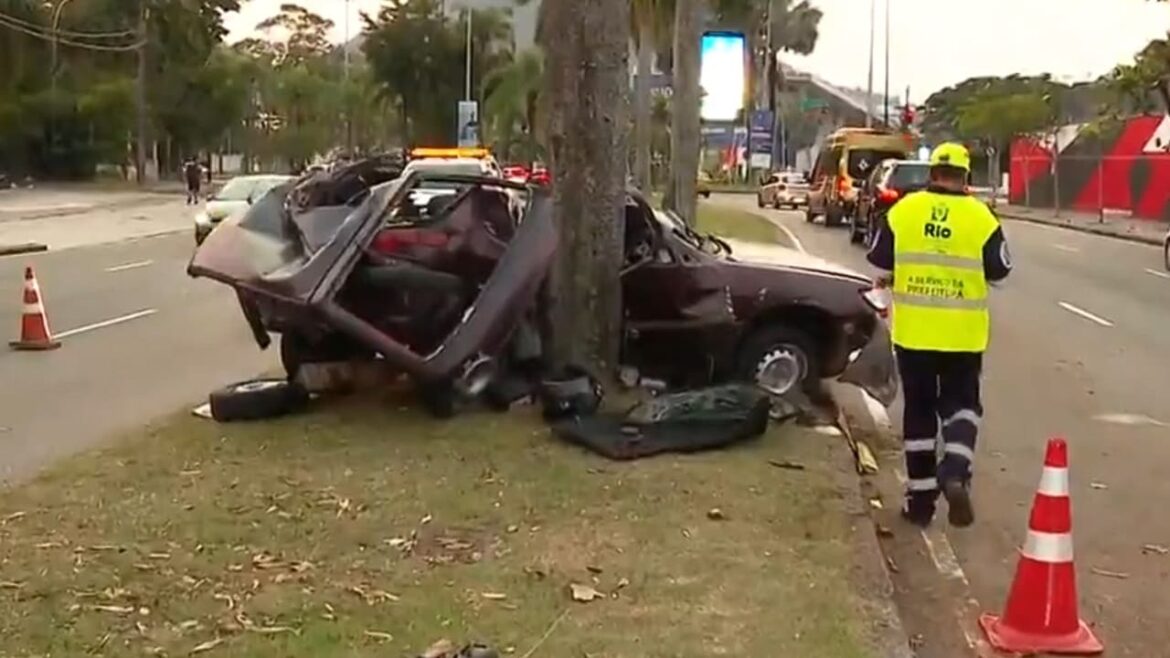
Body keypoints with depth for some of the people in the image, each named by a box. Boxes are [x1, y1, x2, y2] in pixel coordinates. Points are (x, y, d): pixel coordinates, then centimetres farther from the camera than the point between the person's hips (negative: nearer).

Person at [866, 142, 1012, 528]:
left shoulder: (904, 210, -4)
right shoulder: (980, 217, -6)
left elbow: (878, 260, 4)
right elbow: (999, 271, 0)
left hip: (912, 331, 1)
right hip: (962, 334, -1)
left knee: (919, 411, 10)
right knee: (961, 405, 13)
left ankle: (921, 498, 13)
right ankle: (956, 475, -11)